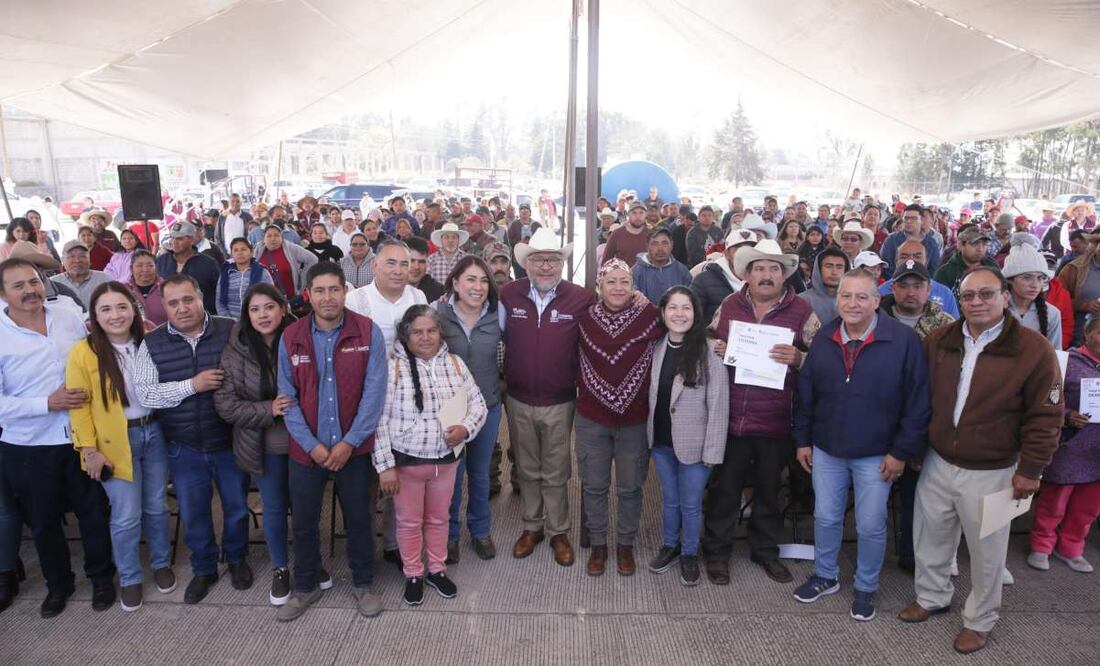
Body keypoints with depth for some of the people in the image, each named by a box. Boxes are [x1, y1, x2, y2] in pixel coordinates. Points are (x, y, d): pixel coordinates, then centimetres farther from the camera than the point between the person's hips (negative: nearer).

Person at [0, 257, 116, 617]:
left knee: (94, 511, 13)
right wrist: (48, 403, -22)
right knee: (43, 521, 16)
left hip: (80, 437, 2)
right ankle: (58, 584, 38)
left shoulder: (70, 318, -3)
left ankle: (101, 577, 34)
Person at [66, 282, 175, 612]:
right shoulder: (83, 352, -11)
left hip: (154, 432, 3)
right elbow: (79, 405, -9)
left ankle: (161, 564, 36)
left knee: (157, 507, 15)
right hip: (115, 442, -3)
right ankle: (129, 578, 25)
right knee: (126, 516, 3)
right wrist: (89, 450, -11)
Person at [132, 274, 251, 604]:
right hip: (184, 448, 1)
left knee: (236, 507, 16)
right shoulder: (152, 344, -3)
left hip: (230, 442, -1)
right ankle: (204, 569, 38)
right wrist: (192, 385, -21)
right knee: (193, 514, 15)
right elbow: (145, 393, -9)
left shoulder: (231, 332, -8)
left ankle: (236, 558, 41)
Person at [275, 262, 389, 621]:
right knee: (303, 522, 14)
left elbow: (374, 392, -12)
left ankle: (363, 584, 34)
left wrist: (349, 442, -15)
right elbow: (287, 397, -2)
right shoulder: (291, 338, -4)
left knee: (358, 518, 13)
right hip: (306, 449, 2)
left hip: (354, 447, -1)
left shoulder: (368, 333, -10)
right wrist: (311, 444, -10)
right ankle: (306, 587, 36)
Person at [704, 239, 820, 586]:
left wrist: (797, 357, -22)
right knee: (724, 487, 11)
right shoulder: (729, 305, 3)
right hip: (731, 417, 1)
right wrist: (715, 349, -8)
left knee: (769, 489, 17)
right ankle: (716, 550, 28)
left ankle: (766, 550, 36)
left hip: (776, 421, -1)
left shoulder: (801, 311, -3)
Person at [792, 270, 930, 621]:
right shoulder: (822, 338, -1)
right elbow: (805, 393, 6)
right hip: (826, 451, 3)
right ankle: (825, 576, 38)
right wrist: (803, 439, 7)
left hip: (876, 456, -3)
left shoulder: (904, 340, -14)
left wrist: (901, 451, -10)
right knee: (825, 518, 16)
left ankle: (865, 588, 33)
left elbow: (918, 402, -11)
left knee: (871, 526, 10)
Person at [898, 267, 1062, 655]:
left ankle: (979, 620, 34)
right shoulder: (938, 342, -2)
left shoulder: (1033, 349, -13)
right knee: (929, 538, 18)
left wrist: (1030, 469, -8)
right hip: (937, 463, 4)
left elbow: (1045, 416, -9)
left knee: (986, 552, 13)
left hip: (990, 473, -4)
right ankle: (932, 597, 42)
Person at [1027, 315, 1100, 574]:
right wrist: (1068, 417, -27)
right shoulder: (1069, 363, -11)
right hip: (1068, 450, -6)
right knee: (1054, 503, 8)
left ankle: (1070, 548, 37)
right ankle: (1041, 546, 29)